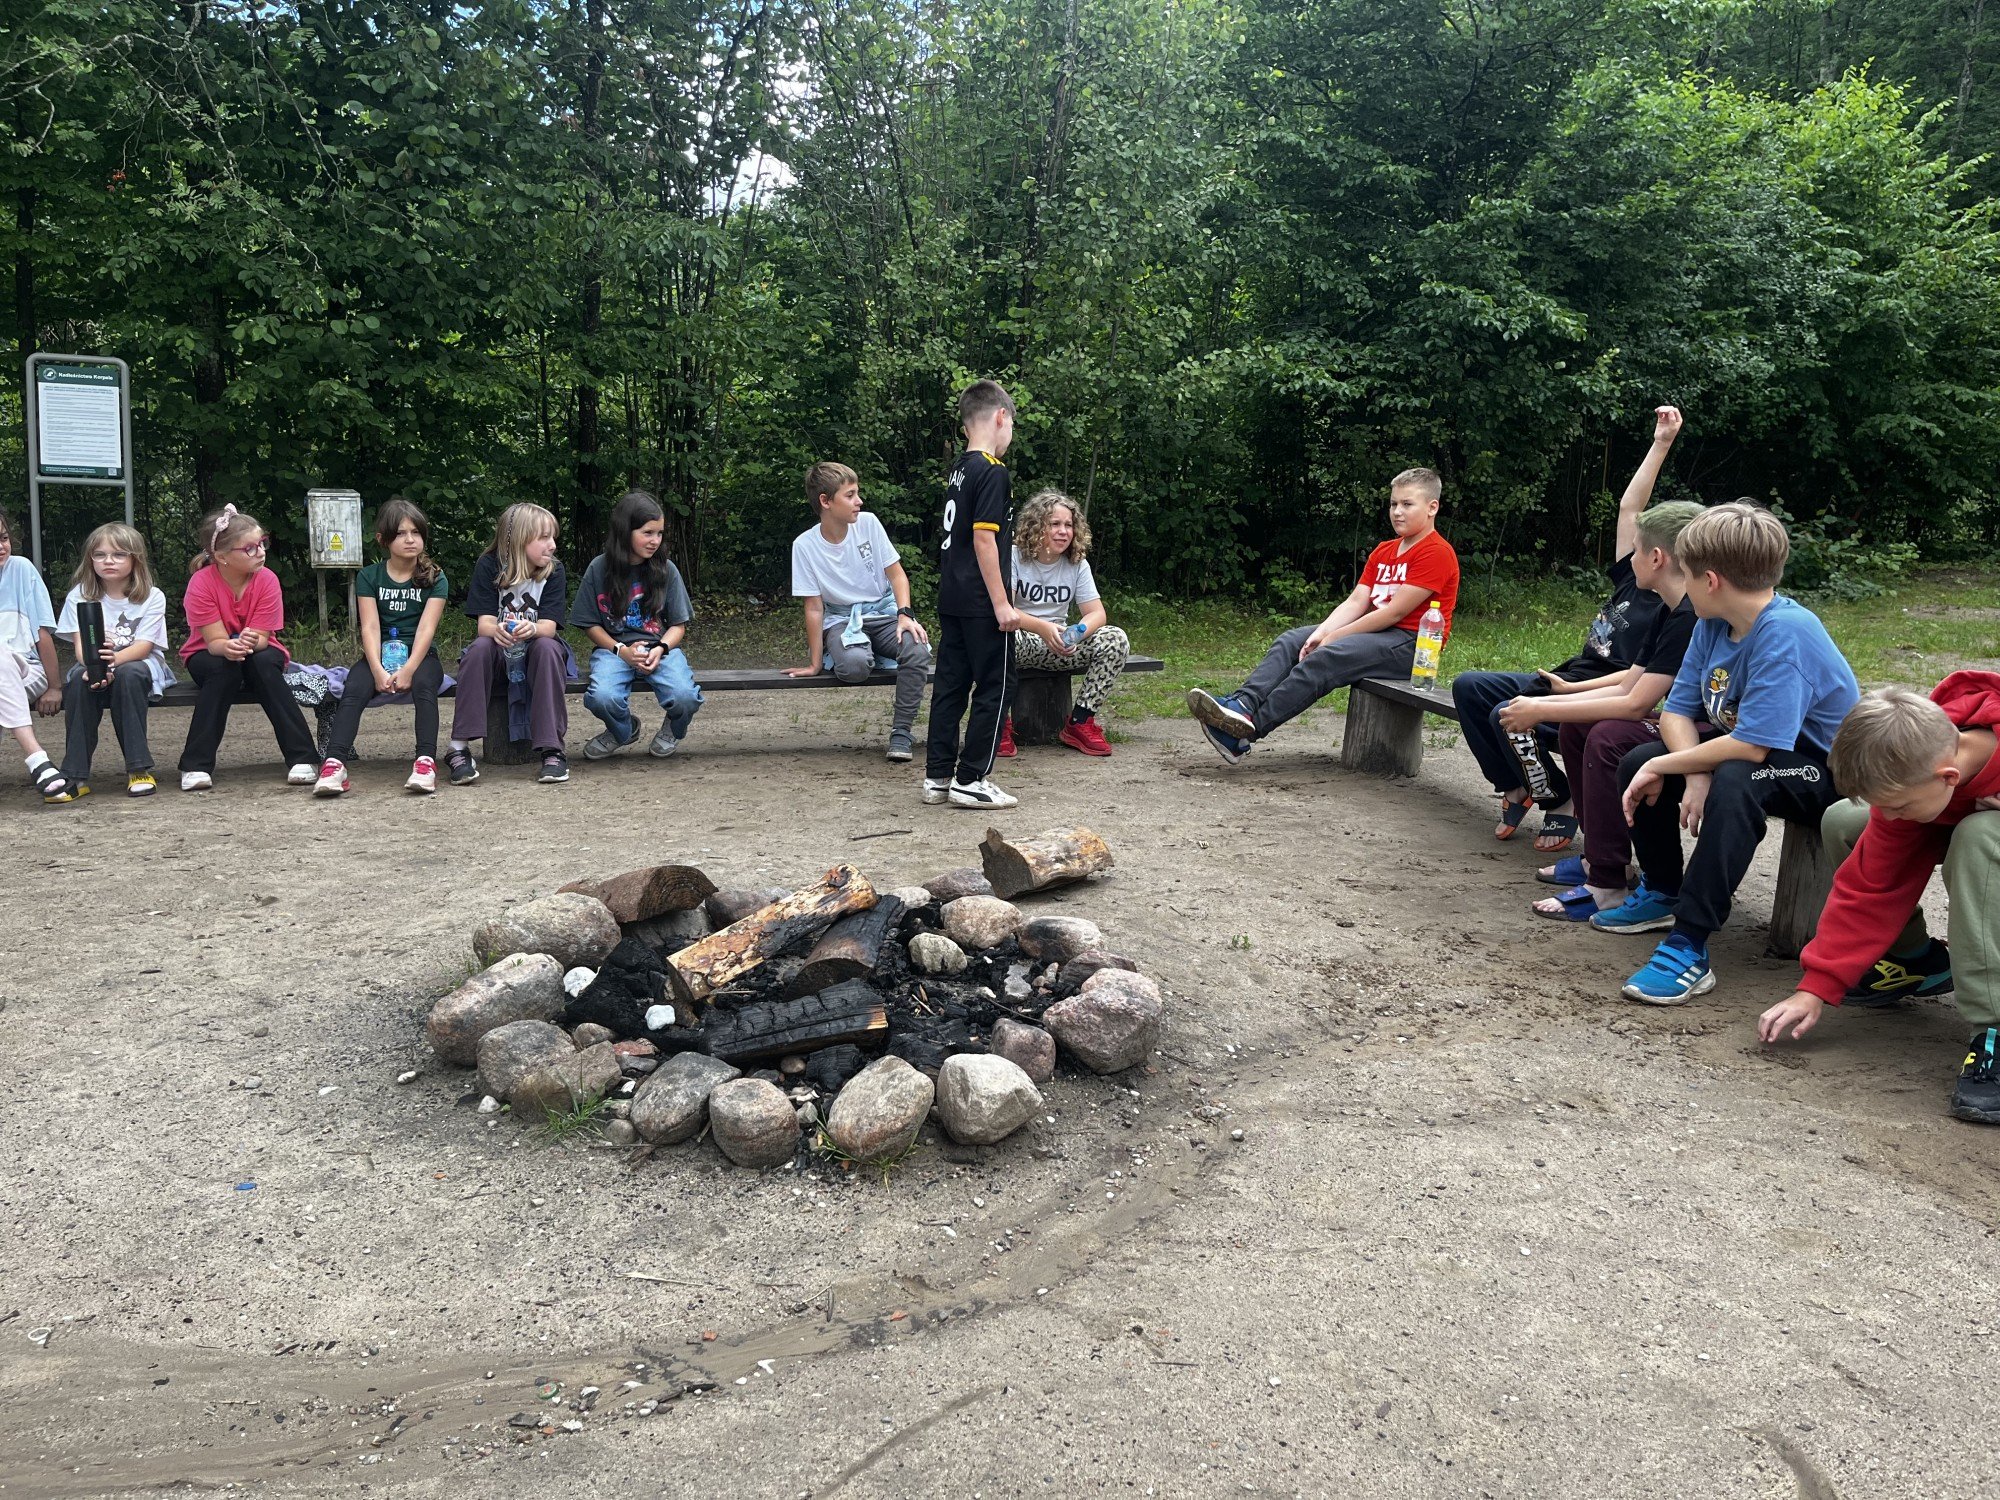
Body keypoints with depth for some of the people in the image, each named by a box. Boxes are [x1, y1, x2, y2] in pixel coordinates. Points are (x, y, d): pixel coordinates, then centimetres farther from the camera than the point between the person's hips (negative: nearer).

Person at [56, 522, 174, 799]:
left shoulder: (152, 597, -4)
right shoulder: (80, 596, 1)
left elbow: (143, 646, -15)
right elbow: (80, 643, -11)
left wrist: (114, 659, -37)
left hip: (140, 664, -2)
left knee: (128, 673, -36)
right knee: (80, 679, -33)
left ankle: (139, 768, -31)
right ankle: (75, 775, -30)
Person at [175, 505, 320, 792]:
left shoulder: (267, 580, -18)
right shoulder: (201, 584, -21)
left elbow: (261, 637, -19)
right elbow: (215, 641, -23)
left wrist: (250, 643, -43)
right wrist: (229, 647, -47)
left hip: (259, 652, 1)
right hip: (211, 655, -1)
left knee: (265, 664, -32)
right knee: (224, 669, -33)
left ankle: (302, 758, -30)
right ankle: (196, 766, -28)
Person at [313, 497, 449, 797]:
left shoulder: (435, 578, 4)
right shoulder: (369, 577, 7)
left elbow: (426, 628, -9)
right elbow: (370, 627, -5)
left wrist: (409, 669, -24)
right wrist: (378, 670, -22)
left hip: (420, 656, -1)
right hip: (379, 656, 1)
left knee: (424, 685, -34)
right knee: (353, 690, -28)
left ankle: (426, 762, -44)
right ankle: (334, 765, -41)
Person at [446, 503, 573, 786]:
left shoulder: (553, 571, -7)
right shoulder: (489, 566, -9)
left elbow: (549, 626, -17)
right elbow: (484, 623, -16)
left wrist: (531, 629, -42)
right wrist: (497, 630, -41)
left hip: (536, 648, 0)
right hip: (500, 650, 0)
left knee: (547, 647, -32)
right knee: (480, 647, -32)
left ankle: (551, 749, -34)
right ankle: (459, 747, -33)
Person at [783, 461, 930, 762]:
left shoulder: (868, 523, -4)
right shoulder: (805, 545, -10)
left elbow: (896, 573, 2)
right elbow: (814, 607, -7)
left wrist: (905, 614, -15)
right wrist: (814, 664, -8)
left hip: (884, 611, 3)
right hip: (841, 621, -2)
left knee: (917, 650, -30)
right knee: (854, 665, -38)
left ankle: (901, 731, -18)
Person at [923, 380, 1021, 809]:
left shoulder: (959, 468, 13)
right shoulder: (992, 471, -13)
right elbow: (983, 539, -18)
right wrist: (1002, 603, -17)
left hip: (951, 600, 9)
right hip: (981, 603, -9)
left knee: (951, 685, 11)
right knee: (995, 688, -1)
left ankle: (938, 776, 15)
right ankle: (970, 780, 1)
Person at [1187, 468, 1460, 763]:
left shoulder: (1436, 553, -10)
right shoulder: (1383, 552, 18)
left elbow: (1394, 612, -17)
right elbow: (1355, 603, 7)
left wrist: (1333, 637, -15)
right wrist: (1321, 633, -12)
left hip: (1410, 642, -9)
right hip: (1378, 631, 9)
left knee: (1324, 658, -29)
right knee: (1291, 641, -6)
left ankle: (1249, 726, -34)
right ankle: (1242, 703, -27)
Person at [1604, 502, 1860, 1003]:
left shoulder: (1786, 633, -30)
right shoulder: (1713, 625, -5)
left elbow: (1752, 745, -35)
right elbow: (1677, 710, -3)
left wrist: (1662, 767, -23)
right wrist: (1695, 775, -23)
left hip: (1824, 769, -9)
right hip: (1749, 747, 9)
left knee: (1734, 782, -37)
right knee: (1637, 763, 3)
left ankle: (1689, 948, -34)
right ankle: (1661, 892, 24)